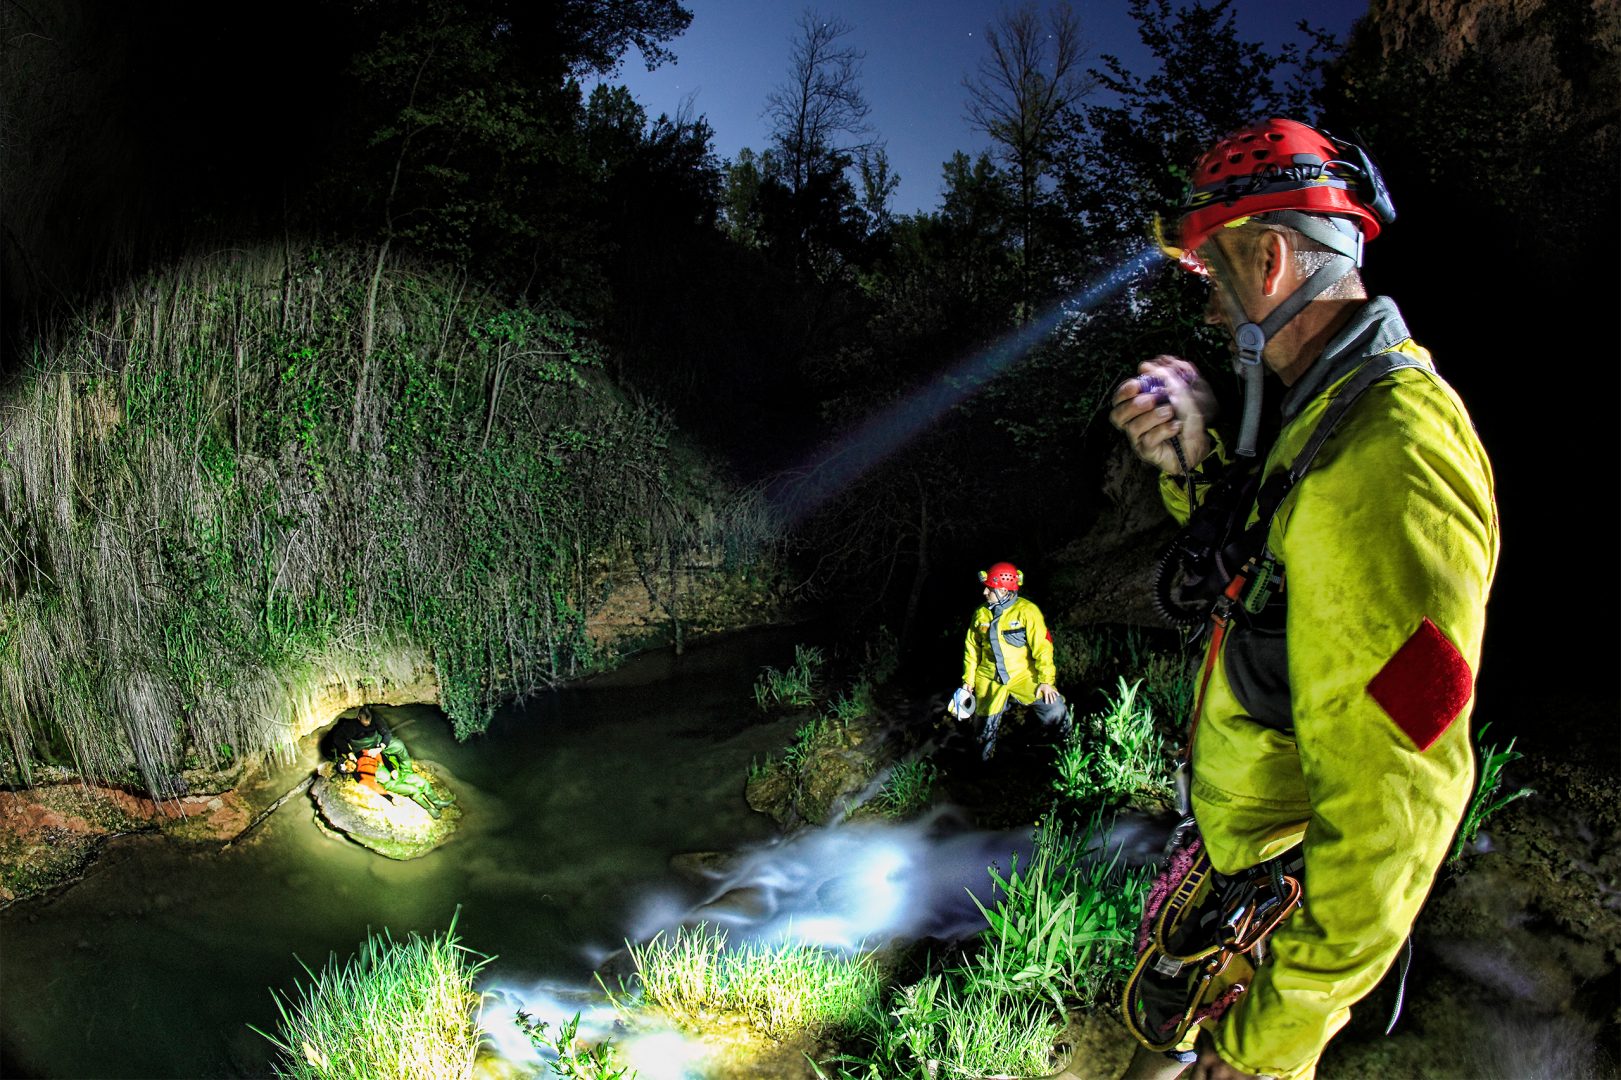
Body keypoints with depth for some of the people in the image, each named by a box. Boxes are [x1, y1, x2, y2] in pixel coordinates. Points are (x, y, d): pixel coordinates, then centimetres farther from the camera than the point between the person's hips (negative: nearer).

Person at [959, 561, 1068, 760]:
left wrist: (1046, 681, -18)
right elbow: (972, 648, 11)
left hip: (1023, 675, -3)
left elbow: (1042, 647, -14)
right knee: (989, 726, 5)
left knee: (1054, 710, -16)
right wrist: (968, 680, 11)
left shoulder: (1027, 611, -12)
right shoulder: (981, 613, 2)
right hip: (990, 680, 3)